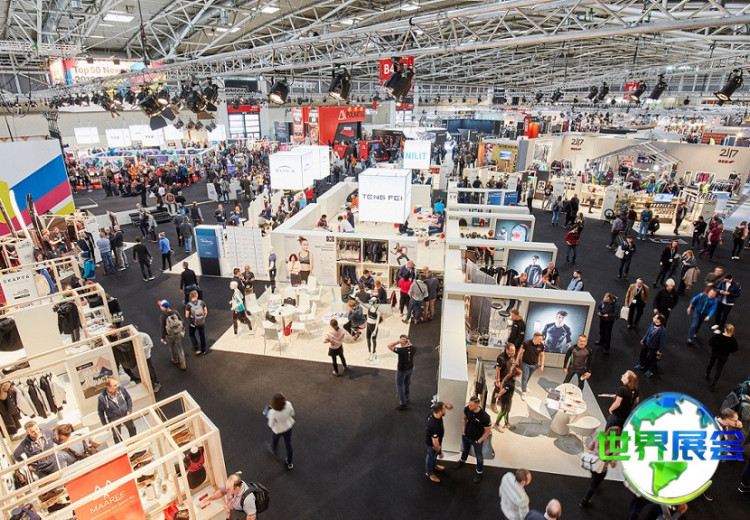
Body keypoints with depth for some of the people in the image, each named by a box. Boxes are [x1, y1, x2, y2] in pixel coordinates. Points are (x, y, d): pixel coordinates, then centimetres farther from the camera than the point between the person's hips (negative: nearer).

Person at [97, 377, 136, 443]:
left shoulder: (120, 389, -19)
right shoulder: (102, 397, -26)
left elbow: (128, 398, -1)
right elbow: (100, 411, -11)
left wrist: (129, 410, -4)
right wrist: (105, 424, -8)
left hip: (125, 415, 4)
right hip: (114, 419, -4)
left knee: (132, 429, 25)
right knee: (117, 437, 12)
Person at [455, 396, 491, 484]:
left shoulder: (484, 417, -37)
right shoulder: (467, 409, -25)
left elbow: (487, 431, -19)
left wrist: (479, 441, -12)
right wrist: (463, 431, 0)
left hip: (476, 440, -4)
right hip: (466, 436, 4)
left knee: (479, 457, 20)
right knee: (465, 450, 31)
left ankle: (479, 472, 46)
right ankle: (462, 461, 62)